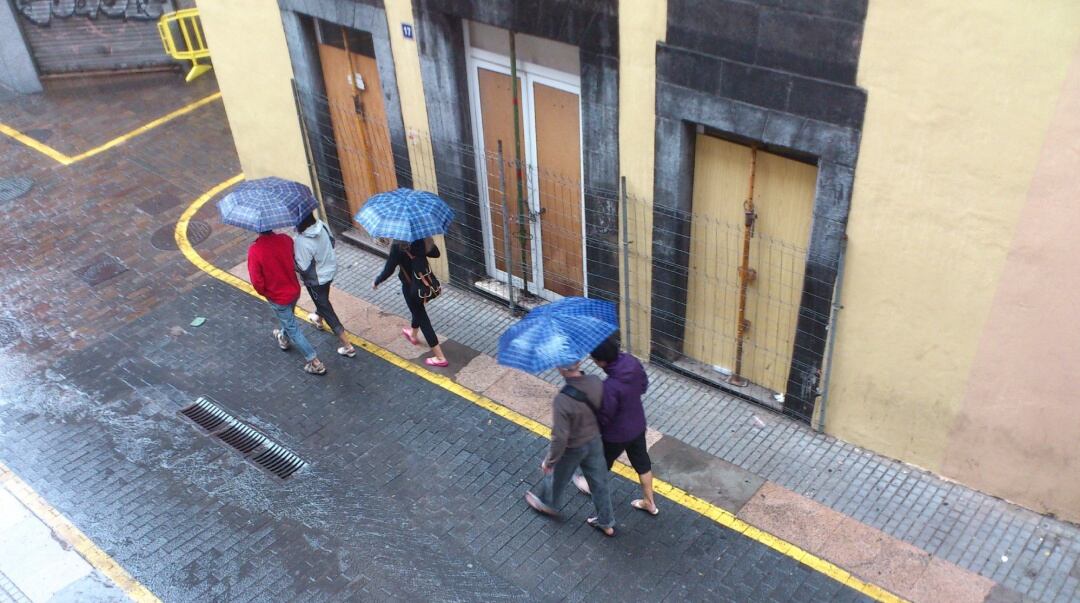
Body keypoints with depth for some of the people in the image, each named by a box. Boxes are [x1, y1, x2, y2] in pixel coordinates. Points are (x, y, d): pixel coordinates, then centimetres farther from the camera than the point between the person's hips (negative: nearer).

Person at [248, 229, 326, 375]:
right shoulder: (286, 239, -18)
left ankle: (314, 362, 19)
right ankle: (284, 339, 61)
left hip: (277, 298, -5)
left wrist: (264, 293, -2)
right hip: (294, 290, 5)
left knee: (292, 328, 12)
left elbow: (257, 281, -23)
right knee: (289, 318, 33)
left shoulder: (254, 250, -30)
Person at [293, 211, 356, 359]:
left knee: (327, 310, 9)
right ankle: (318, 319, 66)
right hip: (330, 269, 7)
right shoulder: (321, 224, -15)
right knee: (322, 299, 35)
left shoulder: (302, 242, -35)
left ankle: (348, 347, 15)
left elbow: (303, 268, -26)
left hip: (316, 279, -7)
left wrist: (292, 257, -11)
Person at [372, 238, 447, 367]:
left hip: (411, 286, -6)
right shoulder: (421, 239, -12)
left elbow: (388, 270, -19)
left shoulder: (397, 247, -25)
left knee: (422, 318, 5)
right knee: (418, 309, 32)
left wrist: (376, 282, -2)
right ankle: (412, 334, 62)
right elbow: (435, 253, -1)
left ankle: (440, 357, 8)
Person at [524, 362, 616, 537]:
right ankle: (606, 523, 44)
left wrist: (549, 461, -13)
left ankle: (549, 503, 57)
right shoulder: (596, 382, -22)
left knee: (556, 475, 27)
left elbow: (559, 438, -30)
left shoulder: (562, 400, -39)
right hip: (594, 441, 5)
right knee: (599, 481, 24)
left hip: (572, 448, -5)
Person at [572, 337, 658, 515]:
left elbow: (604, 417, -25)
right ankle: (649, 502, 42)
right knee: (642, 462, 25)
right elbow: (644, 385, 1)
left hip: (617, 433, -6)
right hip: (638, 424, 6)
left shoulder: (610, 387, -39)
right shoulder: (632, 362, -18)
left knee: (603, 460, 25)